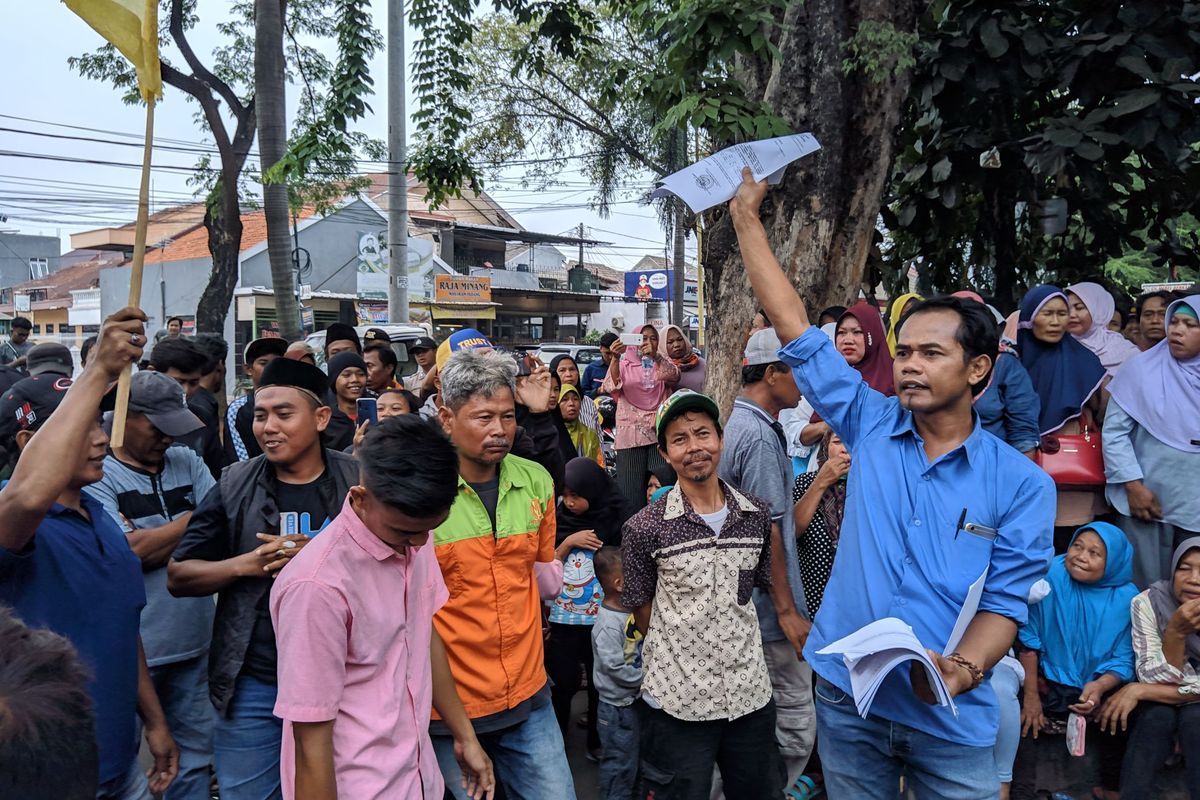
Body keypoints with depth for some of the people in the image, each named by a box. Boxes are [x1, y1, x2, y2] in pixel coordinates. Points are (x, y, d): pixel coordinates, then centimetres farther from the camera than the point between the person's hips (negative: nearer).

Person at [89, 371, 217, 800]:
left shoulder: (187, 462, 7)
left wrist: (157, 543, -18)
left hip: (193, 640, 5)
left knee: (195, 748, 15)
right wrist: (195, 519, -9)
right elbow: (131, 551, -18)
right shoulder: (99, 474, -9)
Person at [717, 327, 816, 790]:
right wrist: (787, 609, -17)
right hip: (771, 607, -10)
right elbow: (767, 530, -20)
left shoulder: (741, 422, 13)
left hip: (748, 602, 10)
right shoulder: (760, 435, -19)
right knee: (795, 723, -1)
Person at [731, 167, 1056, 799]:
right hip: (847, 698, 2)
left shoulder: (1022, 484, -5)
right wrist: (747, 218, 0)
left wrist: (963, 670, -24)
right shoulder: (872, 426, -1)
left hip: (949, 718, -1)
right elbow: (794, 327, -1)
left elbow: (1006, 599, -5)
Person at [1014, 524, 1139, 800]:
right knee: (1023, 719, -20)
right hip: (1050, 682, -1)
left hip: (1102, 687, 2)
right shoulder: (1051, 577, -15)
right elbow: (1029, 640, -11)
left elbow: (1123, 660, -6)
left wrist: (1099, 687, -26)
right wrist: (1031, 696, -11)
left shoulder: (1127, 598, -9)